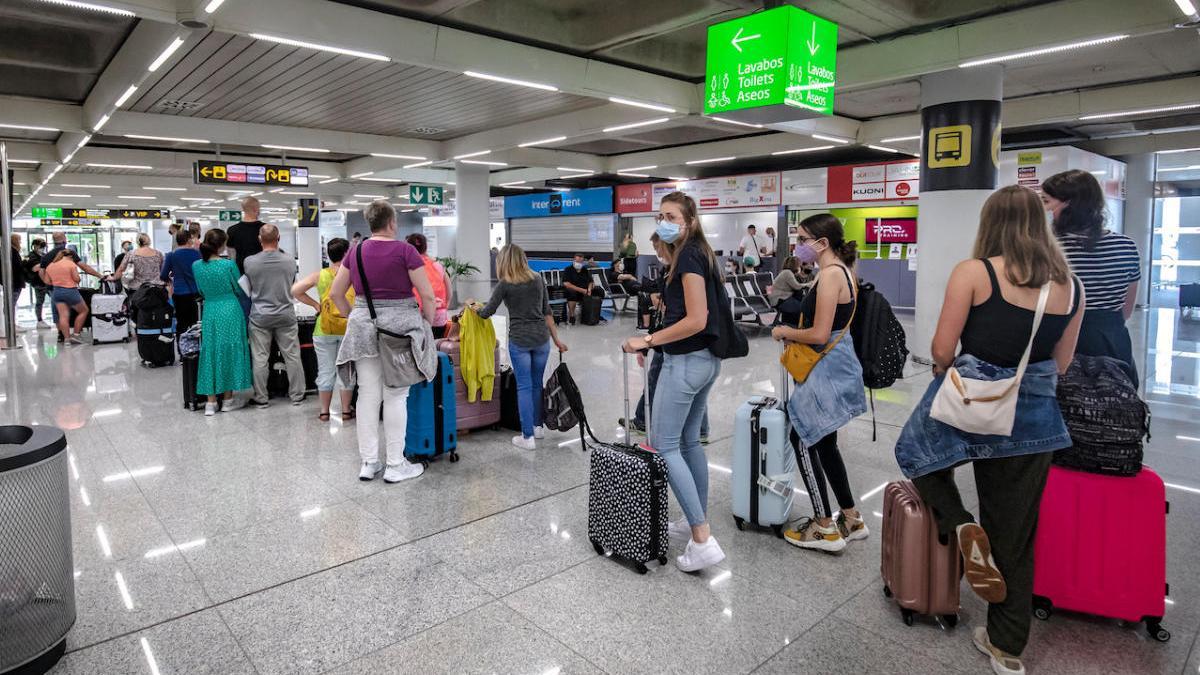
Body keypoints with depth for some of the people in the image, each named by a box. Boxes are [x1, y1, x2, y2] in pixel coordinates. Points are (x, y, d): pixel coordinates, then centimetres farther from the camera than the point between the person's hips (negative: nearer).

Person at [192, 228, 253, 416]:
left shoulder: (197, 265, -1)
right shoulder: (229, 264, -12)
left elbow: (200, 291, 13)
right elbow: (239, 289, 0)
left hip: (210, 311, 3)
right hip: (230, 310, -3)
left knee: (210, 353, 9)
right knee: (229, 351, 6)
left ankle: (211, 402, 10)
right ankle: (228, 400, 13)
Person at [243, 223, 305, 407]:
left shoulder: (249, 262, -8)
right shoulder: (290, 261, -5)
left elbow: (248, 288, 8)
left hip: (259, 317, 0)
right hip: (286, 315, 1)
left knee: (260, 359, 7)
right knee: (292, 356, 8)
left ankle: (261, 398, 15)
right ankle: (297, 395, 15)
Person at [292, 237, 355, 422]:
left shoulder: (319, 275, -1)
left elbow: (295, 290, -5)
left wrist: (314, 304, 4)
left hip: (324, 329, 2)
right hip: (348, 328, -1)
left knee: (326, 370, 11)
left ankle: (324, 411, 18)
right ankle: (346, 410, 15)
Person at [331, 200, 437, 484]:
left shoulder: (355, 251, 7)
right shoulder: (405, 250, -7)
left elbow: (335, 293, 12)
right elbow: (428, 295, -11)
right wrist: (428, 324, 3)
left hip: (364, 328, 5)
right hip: (399, 327, -4)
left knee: (368, 395, 9)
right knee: (396, 396, 2)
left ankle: (368, 463, 17)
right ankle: (396, 465, 10)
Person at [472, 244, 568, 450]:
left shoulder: (505, 284, -5)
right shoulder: (538, 279, 5)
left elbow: (486, 313, 0)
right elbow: (547, 312, 7)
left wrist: (477, 307, 22)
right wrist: (556, 339, 12)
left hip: (519, 340, -4)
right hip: (541, 337, 4)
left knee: (524, 387, 2)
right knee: (537, 383, 17)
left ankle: (528, 437, 2)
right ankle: (537, 426, 28)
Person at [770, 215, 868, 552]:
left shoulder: (830, 274, -19)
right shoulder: (840, 271, 11)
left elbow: (819, 335, -23)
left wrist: (785, 331, -8)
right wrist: (795, 332, 9)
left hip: (827, 369, -10)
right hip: (837, 363, 10)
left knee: (805, 442, 1)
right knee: (823, 443, 18)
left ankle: (825, 529, 12)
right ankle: (851, 519, 29)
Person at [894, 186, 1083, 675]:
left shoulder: (973, 272, -11)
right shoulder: (1071, 284, 4)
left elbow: (942, 351, -12)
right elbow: (1060, 364, 10)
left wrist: (947, 370, 10)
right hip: (1035, 419, 5)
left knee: (915, 451, 27)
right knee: (1015, 535, 15)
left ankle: (961, 526, 3)